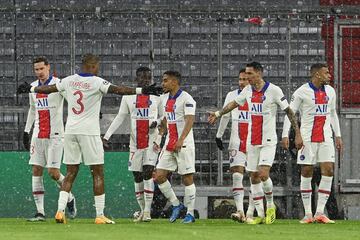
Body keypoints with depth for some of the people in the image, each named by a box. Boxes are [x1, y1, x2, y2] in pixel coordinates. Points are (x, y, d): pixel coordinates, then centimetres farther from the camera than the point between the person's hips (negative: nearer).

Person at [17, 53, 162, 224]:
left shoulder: (69, 81, 8)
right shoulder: (97, 82, -8)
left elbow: (49, 88, 21)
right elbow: (117, 90, -20)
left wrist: (31, 89, 38)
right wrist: (141, 91, -25)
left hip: (70, 131, 5)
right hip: (89, 131, -5)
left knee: (70, 172, 10)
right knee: (98, 173, 0)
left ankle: (60, 211, -2)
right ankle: (100, 215, -3)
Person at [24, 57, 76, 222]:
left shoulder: (58, 84, -7)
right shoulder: (33, 87, 12)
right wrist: (26, 131, 23)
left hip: (55, 135, -6)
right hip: (38, 135, 6)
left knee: (53, 172, -9)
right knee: (36, 171, -1)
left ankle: (70, 199, 19)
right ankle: (40, 212, 0)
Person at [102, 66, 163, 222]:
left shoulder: (157, 96, 4)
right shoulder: (128, 97, 7)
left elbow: (164, 116, 13)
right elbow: (120, 118, 10)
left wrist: (157, 122, -10)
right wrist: (107, 136, 2)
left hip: (152, 140, -2)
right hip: (135, 142, 2)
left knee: (148, 173, -14)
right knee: (137, 177, 3)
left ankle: (147, 211, -12)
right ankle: (142, 210, 15)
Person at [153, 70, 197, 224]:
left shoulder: (186, 99, -11)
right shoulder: (165, 98, 14)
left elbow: (190, 121, -20)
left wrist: (181, 140, -31)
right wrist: (158, 138, 19)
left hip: (184, 145, -8)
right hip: (169, 145, 8)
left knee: (187, 179, -3)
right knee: (159, 177, 0)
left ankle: (190, 213, 4)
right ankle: (176, 205, 14)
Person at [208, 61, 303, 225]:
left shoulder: (273, 90, -11)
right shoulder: (248, 90, 6)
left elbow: (289, 111, -8)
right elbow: (234, 103, 25)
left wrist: (297, 134, -10)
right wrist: (218, 114, 30)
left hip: (268, 141, -6)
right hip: (252, 142, 6)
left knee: (263, 174, -18)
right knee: (254, 177, 4)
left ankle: (270, 206, 6)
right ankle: (260, 215, 11)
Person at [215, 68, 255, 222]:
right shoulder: (232, 96, 7)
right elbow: (225, 116, 19)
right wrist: (218, 136, 22)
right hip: (237, 143, 1)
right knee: (237, 176, -12)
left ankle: (250, 212, 10)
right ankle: (240, 212, -19)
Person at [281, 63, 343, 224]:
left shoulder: (330, 91, 10)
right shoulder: (302, 92, -6)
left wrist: (338, 135, 18)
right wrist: (285, 135, -15)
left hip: (325, 137, 4)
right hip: (308, 137, -4)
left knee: (328, 171, -6)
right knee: (306, 173, -2)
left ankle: (320, 213, -4)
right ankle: (308, 213, 4)